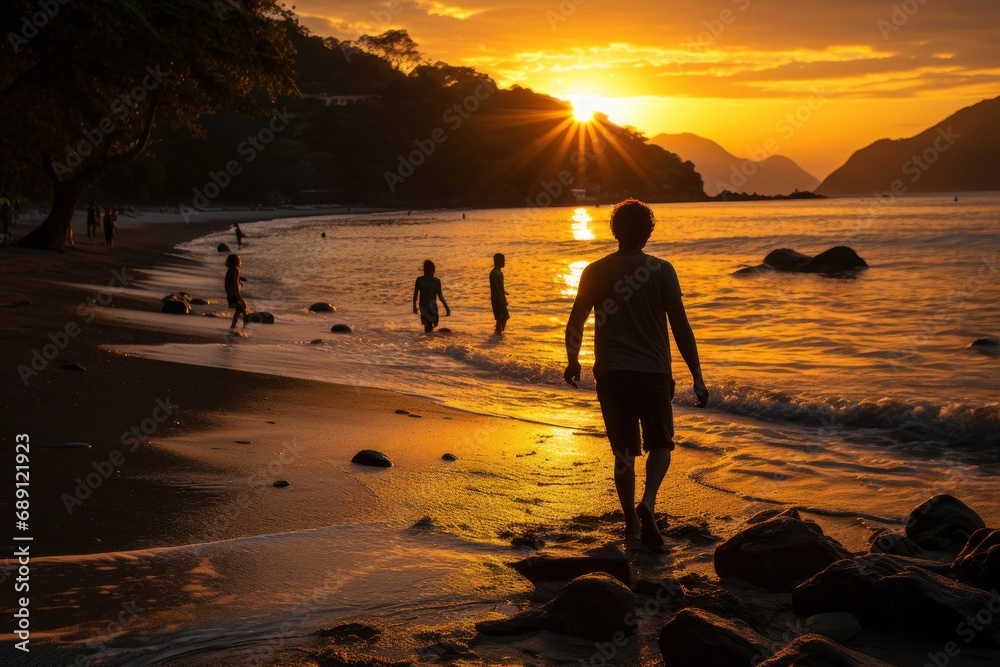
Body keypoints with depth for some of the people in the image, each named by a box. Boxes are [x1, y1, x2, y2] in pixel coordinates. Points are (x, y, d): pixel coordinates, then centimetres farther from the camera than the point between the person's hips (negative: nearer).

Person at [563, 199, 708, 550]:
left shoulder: (595, 272, 1)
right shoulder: (661, 270, -5)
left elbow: (575, 324, 7)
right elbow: (681, 327, -8)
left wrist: (573, 363, 24)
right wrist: (697, 377, -2)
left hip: (611, 375, 2)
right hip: (653, 372, -2)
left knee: (624, 451, 14)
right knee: (660, 444, 12)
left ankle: (632, 522, 19)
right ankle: (647, 502, -13)